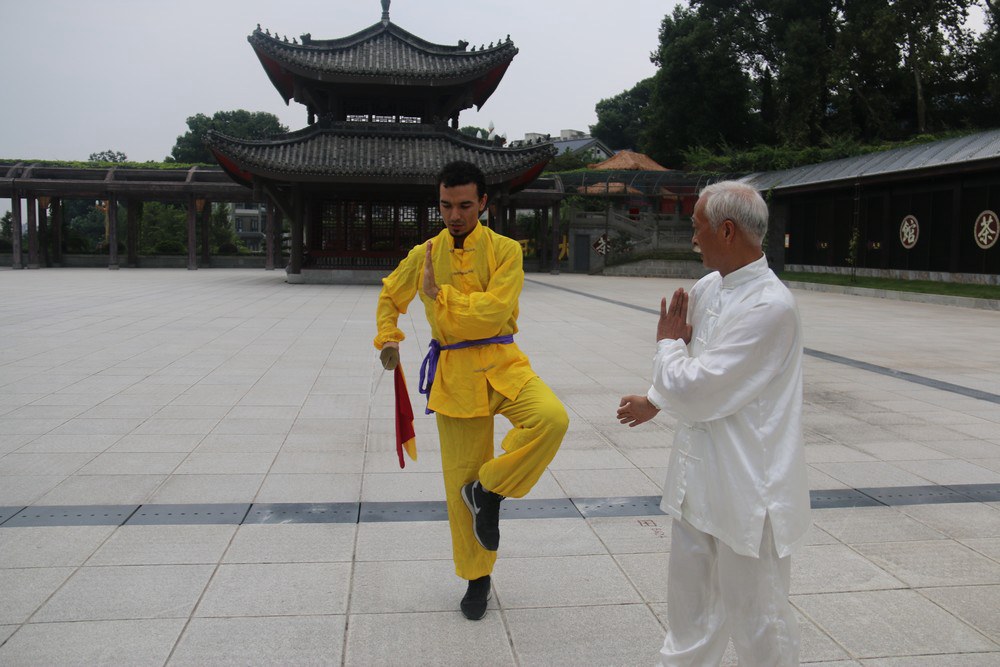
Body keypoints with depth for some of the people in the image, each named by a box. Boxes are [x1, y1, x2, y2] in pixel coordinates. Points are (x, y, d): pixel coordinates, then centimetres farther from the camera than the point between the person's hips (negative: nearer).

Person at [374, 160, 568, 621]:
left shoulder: (505, 250, -4)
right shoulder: (424, 255, 6)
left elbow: (493, 312, -18)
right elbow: (390, 296, 24)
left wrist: (439, 296, -16)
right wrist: (387, 339, 10)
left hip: (501, 365, -2)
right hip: (452, 375, 2)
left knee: (551, 418, -32)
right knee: (460, 477, 5)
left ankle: (488, 490, -8)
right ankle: (477, 577, 25)